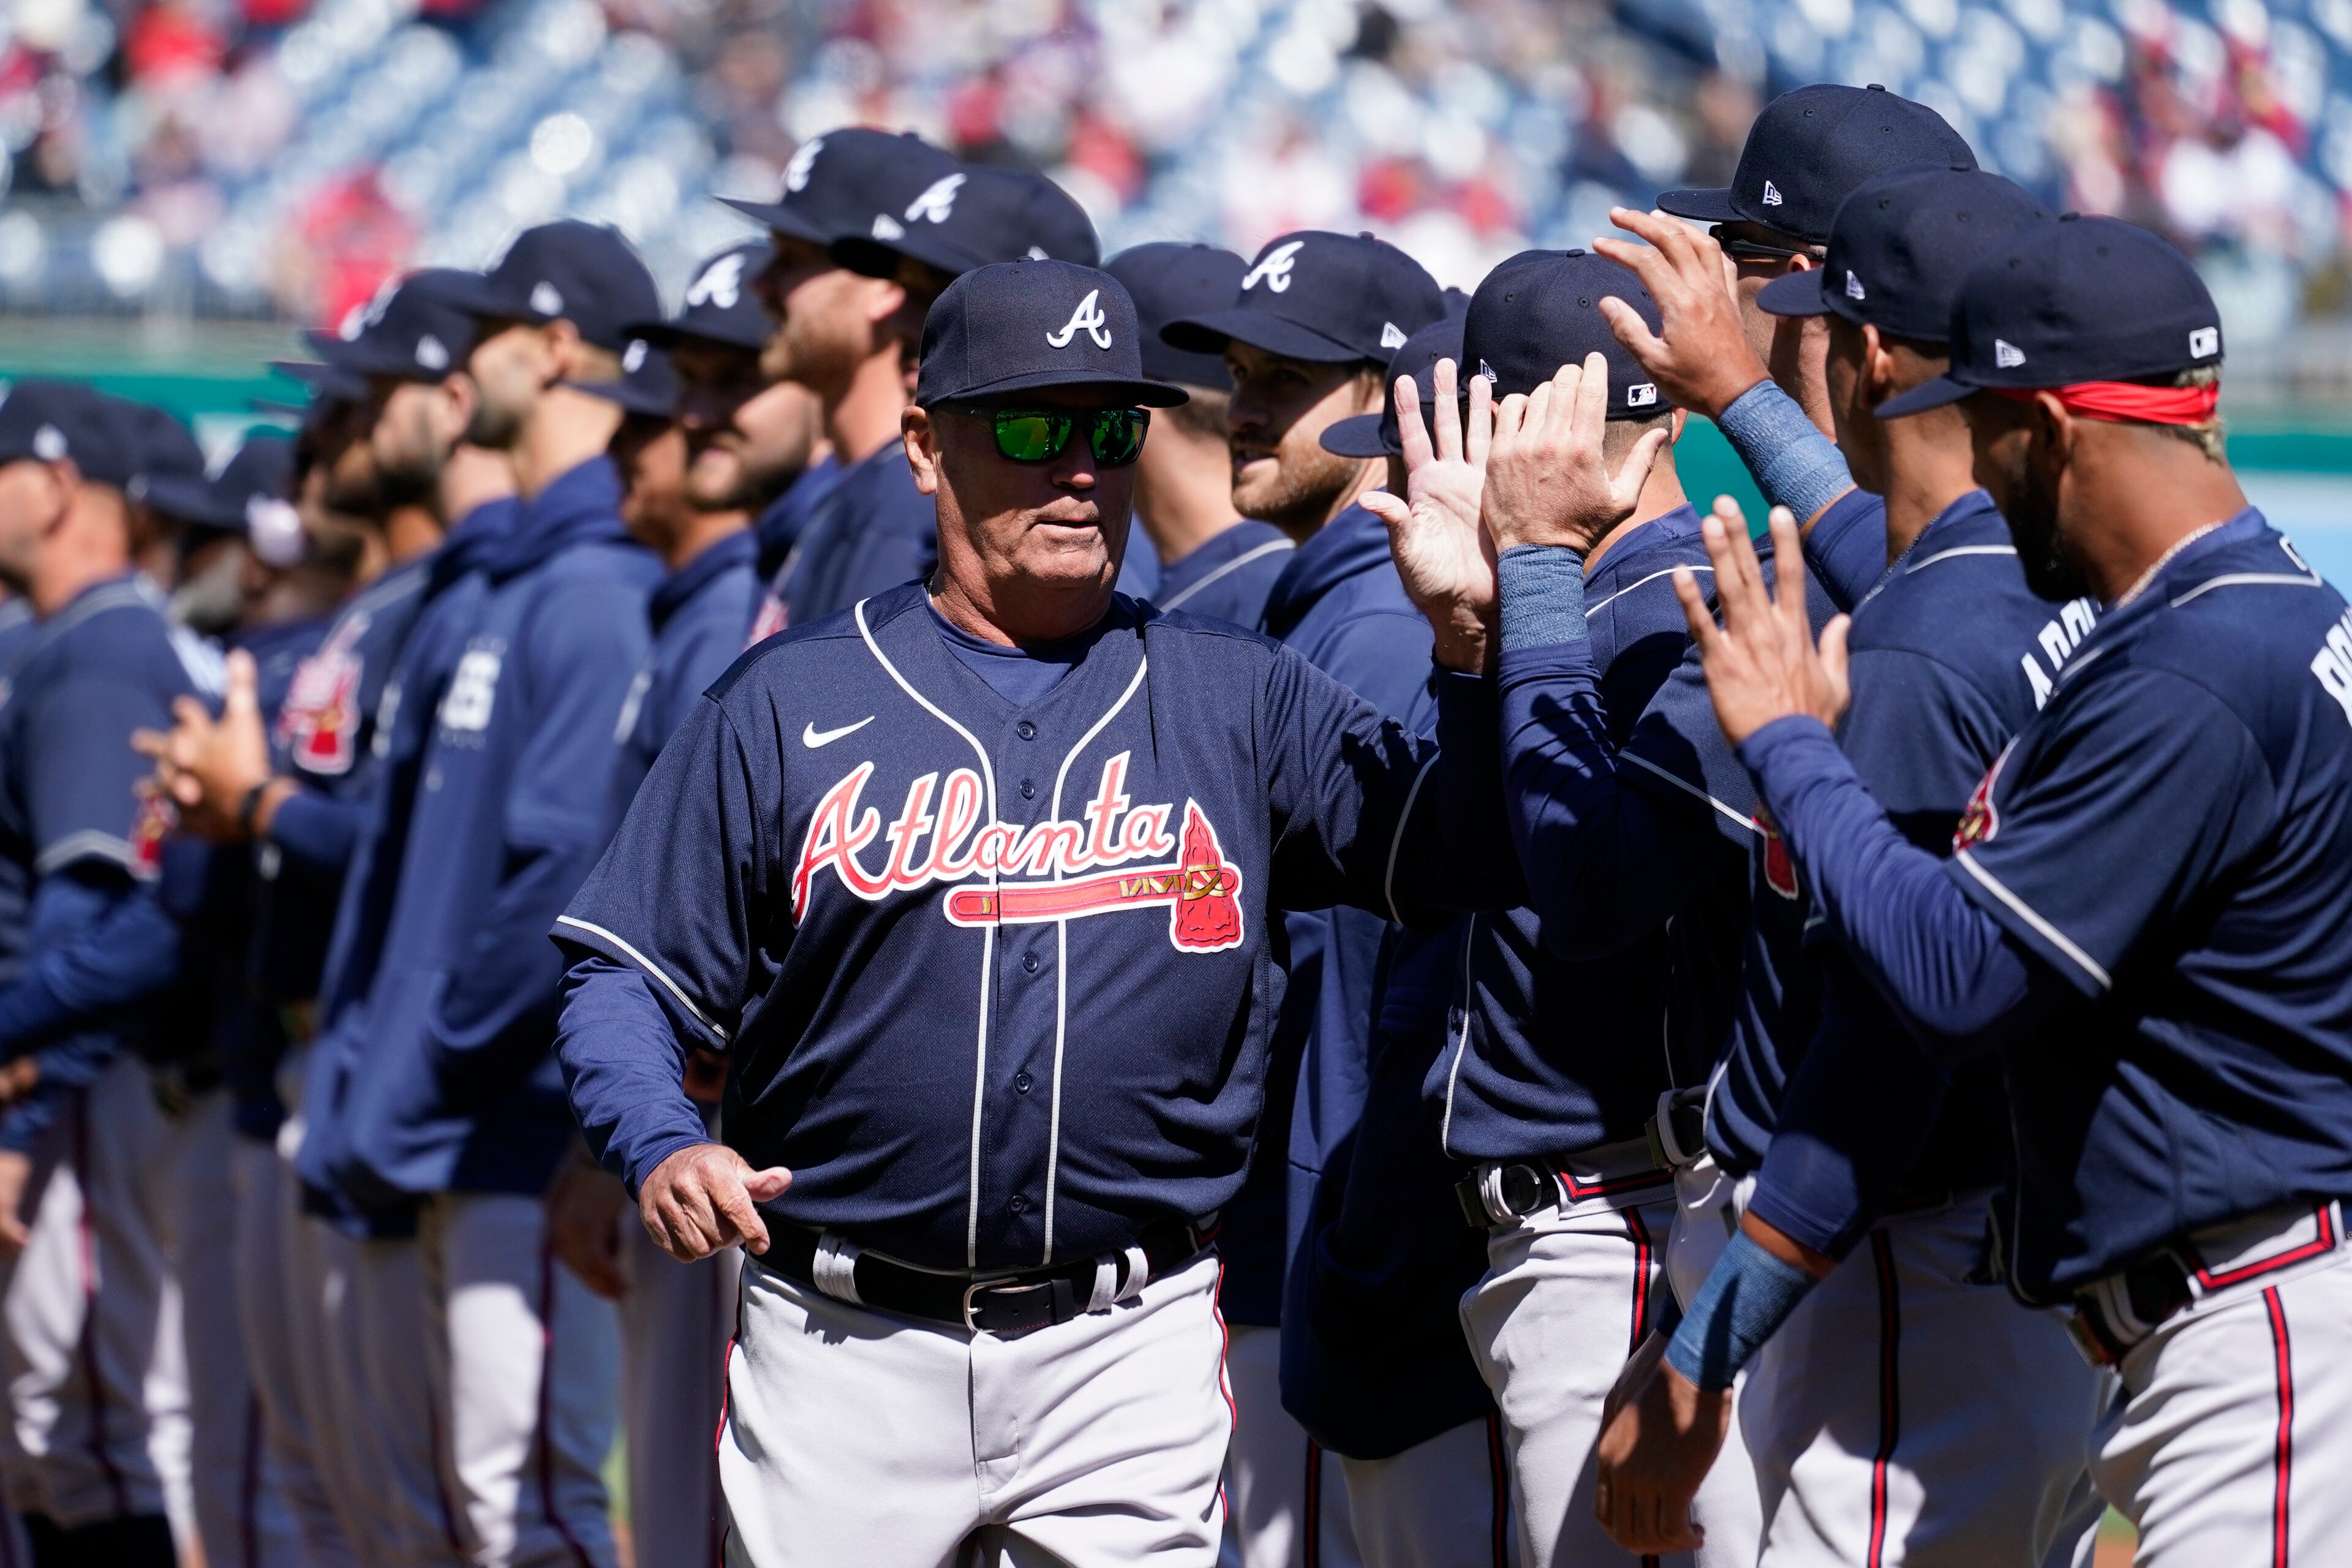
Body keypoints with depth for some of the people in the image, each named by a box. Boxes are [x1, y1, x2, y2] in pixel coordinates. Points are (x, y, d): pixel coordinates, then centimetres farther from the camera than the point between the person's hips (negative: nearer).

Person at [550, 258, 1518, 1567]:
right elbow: (626, 974, 6)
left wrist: (1470, 631, -17)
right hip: (846, 1348, 0)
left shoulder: (1237, 701, 9)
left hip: (1128, 1352, 1)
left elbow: (1466, 853, -1)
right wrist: (660, 1148, -13)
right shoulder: (790, 704, 5)